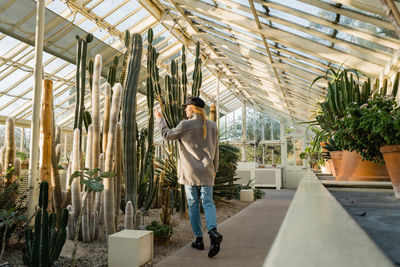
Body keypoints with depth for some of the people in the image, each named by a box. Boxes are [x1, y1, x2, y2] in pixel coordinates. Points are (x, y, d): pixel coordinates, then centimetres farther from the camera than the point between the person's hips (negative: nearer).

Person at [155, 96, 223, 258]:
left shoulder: (185, 125, -10)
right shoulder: (212, 126, 4)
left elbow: (167, 135, 3)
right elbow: (215, 149, 9)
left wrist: (160, 119, 18)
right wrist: (214, 168, 19)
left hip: (190, 172, -3)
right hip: (207, 171, 3)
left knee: (193, 204, 8)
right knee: (208, 202, 5)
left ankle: (199, 239, 14)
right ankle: (213, 231, -19)